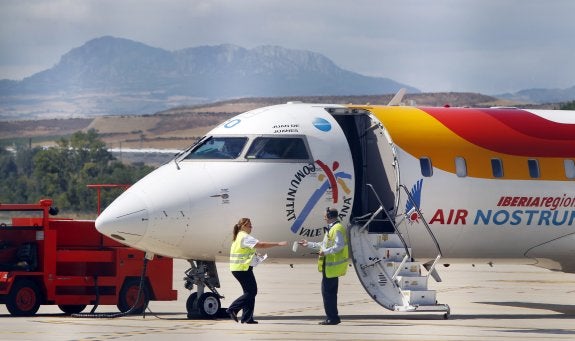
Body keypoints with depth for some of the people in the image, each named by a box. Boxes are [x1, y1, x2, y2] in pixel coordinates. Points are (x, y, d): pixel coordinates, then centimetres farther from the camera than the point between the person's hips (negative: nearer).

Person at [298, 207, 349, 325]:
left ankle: (332, 318, -6)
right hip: (331, 266, 11)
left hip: (332, 266, -11)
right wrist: (308, 244, 32)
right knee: (331, 292, 13)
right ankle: (332, 317, 18)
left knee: (327, 291, -9)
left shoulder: (337, 229, -14)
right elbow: (324, 245, 28)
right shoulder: (332, 228, 20)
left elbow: (339, 246, -24)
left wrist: (325, 252, -22)